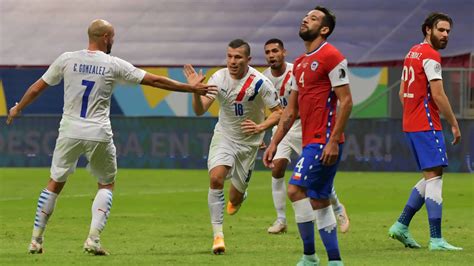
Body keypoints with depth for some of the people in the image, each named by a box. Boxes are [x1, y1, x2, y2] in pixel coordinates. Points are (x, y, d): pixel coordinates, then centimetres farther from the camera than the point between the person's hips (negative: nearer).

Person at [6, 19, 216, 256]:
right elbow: (154, 81, 1)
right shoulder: (114, 65, -2)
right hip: (98, 135, -2)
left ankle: (36, 240, 13)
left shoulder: (67, 59, 2)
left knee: (55, 183, 15)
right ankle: (93, 239, -1)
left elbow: (37, 88, 10)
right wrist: (190, 88, 10)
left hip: (69, 131, 2)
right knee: (106, 184, 15)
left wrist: (17, 109, 26)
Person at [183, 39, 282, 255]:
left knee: (235, 199, 5)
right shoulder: (219, 78, -12)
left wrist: (260, 127, -28)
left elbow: (278, 112, -10)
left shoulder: (260, 82, -19)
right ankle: (218, 235, -18)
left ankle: (239, 197, 46)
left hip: (248, 142, -1)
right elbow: (199, 110, -16)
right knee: (216, 178, -25)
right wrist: (196, 91, -35)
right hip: (224, 136, 1)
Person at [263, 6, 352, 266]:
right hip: (310, 142, 9)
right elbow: (291, 110, 22)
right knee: (319, 201, 9)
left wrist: (333, 140, -19)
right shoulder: (299, 63, 18)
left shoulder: (331, 57, -9)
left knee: (296, 190, -15)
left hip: (324, 142, -9)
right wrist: (274, 143, 17)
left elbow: (346, 101, -14)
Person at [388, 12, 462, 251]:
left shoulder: (412, 53, 17)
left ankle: (401, 225, 13)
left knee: (430, 177, 16)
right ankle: (436, 240, -15)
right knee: (434, 176, -10)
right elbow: (438, 95, -17)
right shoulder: (431, 56, -12)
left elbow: (402, 92, 21)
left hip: (411, 124, 10)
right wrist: (454, 124, -11)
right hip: (426, 125, -10)